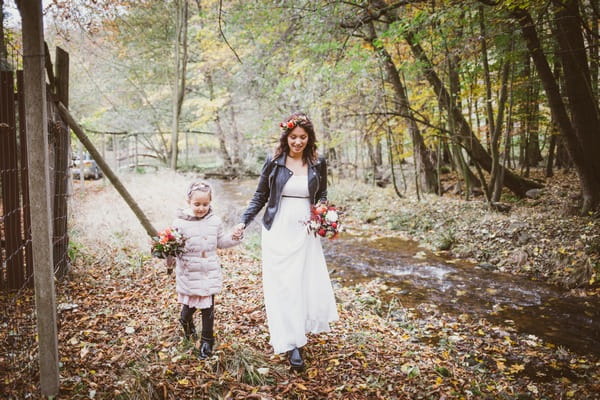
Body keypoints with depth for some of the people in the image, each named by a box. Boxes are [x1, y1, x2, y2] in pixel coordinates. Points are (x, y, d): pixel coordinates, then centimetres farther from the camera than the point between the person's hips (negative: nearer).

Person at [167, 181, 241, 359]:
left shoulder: (215, 221, 1)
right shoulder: (180, 222, -9)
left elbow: (220, 242, 11)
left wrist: (233, 237, -6)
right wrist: (170, 257, -27)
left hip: (210, 273, 2)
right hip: (189, 273, -2)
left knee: (208, 308, 6)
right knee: (190, 304, 13)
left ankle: (207, 340, 22)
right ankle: (186, 321, 49)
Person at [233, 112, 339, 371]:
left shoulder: (318, 164, 4)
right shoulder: (273, 162, -1)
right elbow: (260, 197, 5)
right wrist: (243, 223, -3)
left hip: (305, 232, 2)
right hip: (278, 231, -2)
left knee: (310, 283, 4)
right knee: (282, 285, -2)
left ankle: (298, 330, 27)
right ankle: (291, 344, 4)